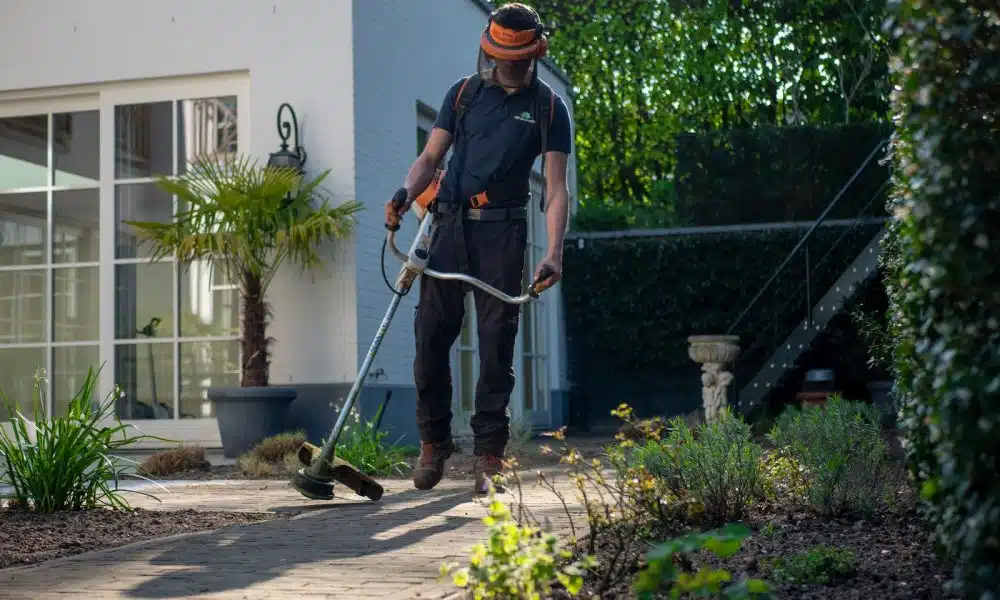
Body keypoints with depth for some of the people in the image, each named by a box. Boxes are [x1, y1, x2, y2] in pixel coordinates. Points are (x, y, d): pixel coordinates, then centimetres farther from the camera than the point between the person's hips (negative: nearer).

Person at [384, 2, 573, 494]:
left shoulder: (549, 108, 2)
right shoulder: (464, 93, 9)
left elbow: (556, 188, -5)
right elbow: (431, 158, 10)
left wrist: (554, 254, -18)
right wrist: (406, 192, -12)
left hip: (504, 231, -2)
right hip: (452, 222, 2)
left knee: (496, 340, -3)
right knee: (431, 332, -2)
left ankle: (489, 453, 4)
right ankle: (433, 441, 14)